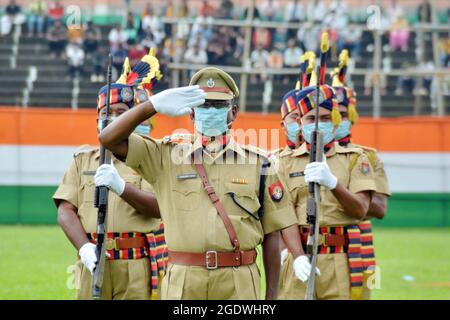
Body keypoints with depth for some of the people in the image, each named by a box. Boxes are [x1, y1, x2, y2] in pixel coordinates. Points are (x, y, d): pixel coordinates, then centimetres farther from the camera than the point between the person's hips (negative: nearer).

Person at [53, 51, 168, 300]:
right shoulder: (83, 159, 15)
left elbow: (158, 206, -8)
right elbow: (65, 210, 5)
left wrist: (121, 186, -24)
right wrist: (85, 247, -13)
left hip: (137, 268, -2)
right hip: (93, 262, 2)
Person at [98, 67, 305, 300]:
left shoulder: (257, 163, 9)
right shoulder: (167, 156, 9)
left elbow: (271, 234, 9)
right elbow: (109, 139, -1)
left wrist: (271, 295, 4)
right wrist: (154, 105, -12)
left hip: (238, 283, 0)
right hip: (183, 281, 0)